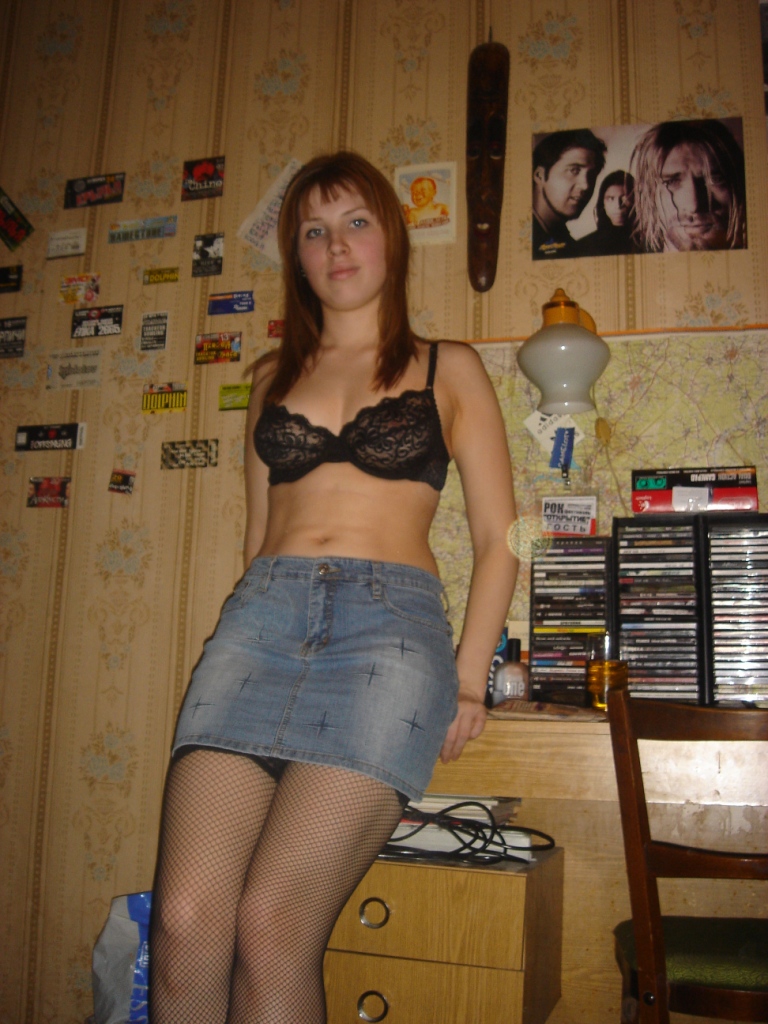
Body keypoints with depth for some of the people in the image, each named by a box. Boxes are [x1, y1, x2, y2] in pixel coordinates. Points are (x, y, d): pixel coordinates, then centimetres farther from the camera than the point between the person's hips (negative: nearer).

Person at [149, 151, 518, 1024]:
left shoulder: (447, 368, 15)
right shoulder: (273, 378, 25)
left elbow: (497, 536, 9)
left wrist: (469, 677, -2)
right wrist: (251, 630, 16)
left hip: (389, 622, -3)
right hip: (261, 617, 3)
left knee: (271, 926, -18)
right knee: (185, 919, -14)